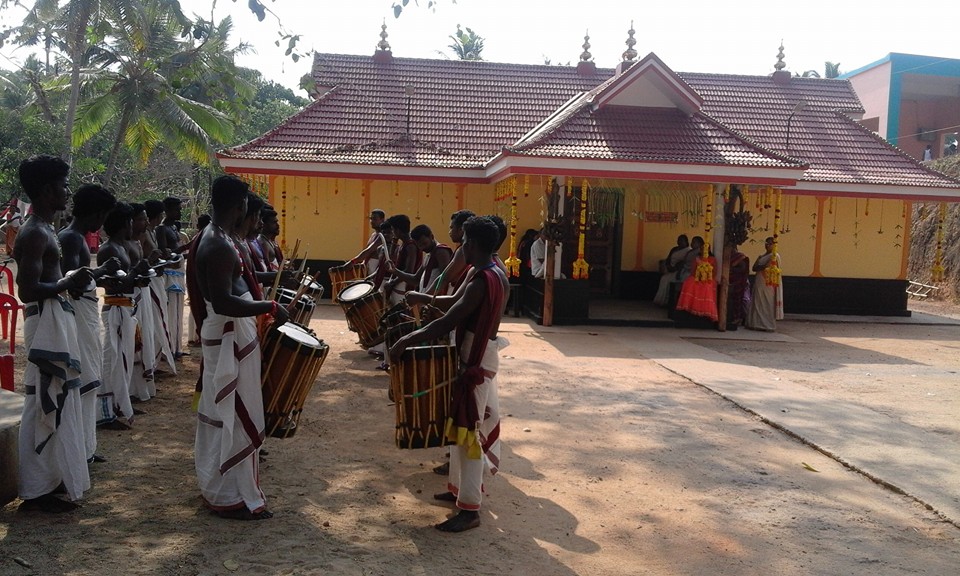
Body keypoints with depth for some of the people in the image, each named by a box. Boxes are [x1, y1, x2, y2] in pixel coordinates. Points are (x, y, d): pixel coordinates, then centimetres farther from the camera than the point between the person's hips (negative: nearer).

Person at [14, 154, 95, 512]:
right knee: (44, 404, -4)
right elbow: (28, 290, -23)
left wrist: (70, 280, 13)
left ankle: (51, 477, 28)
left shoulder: (42, 229, 14)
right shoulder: (35, 233, -17)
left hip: (56, 320, 11)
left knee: (56, 402, 17)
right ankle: (36, 490, 5)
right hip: (46, 322, -11)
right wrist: (69, 282, -19)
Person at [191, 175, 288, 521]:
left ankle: (213, 481, 33)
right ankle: (230, 498, 8)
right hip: (230, 337, -11)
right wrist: (270, 307, -24)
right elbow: (222, 303, -31)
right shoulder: (220, 246, -24)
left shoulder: (210, 236, 8)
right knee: (235, 415, -2)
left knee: (218, 411, 19)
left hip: (222, 333, 11)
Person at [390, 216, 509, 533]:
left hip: (476, 363, -10)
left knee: (468, 432, -5)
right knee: (459, 427, 19)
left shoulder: (482, 281, -23)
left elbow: (447, 322, -26)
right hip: (479, 357, 10)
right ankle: (460, 488, 31)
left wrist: (406, 341, -19)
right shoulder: (496, 274, 8)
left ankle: (470, 509, 1)